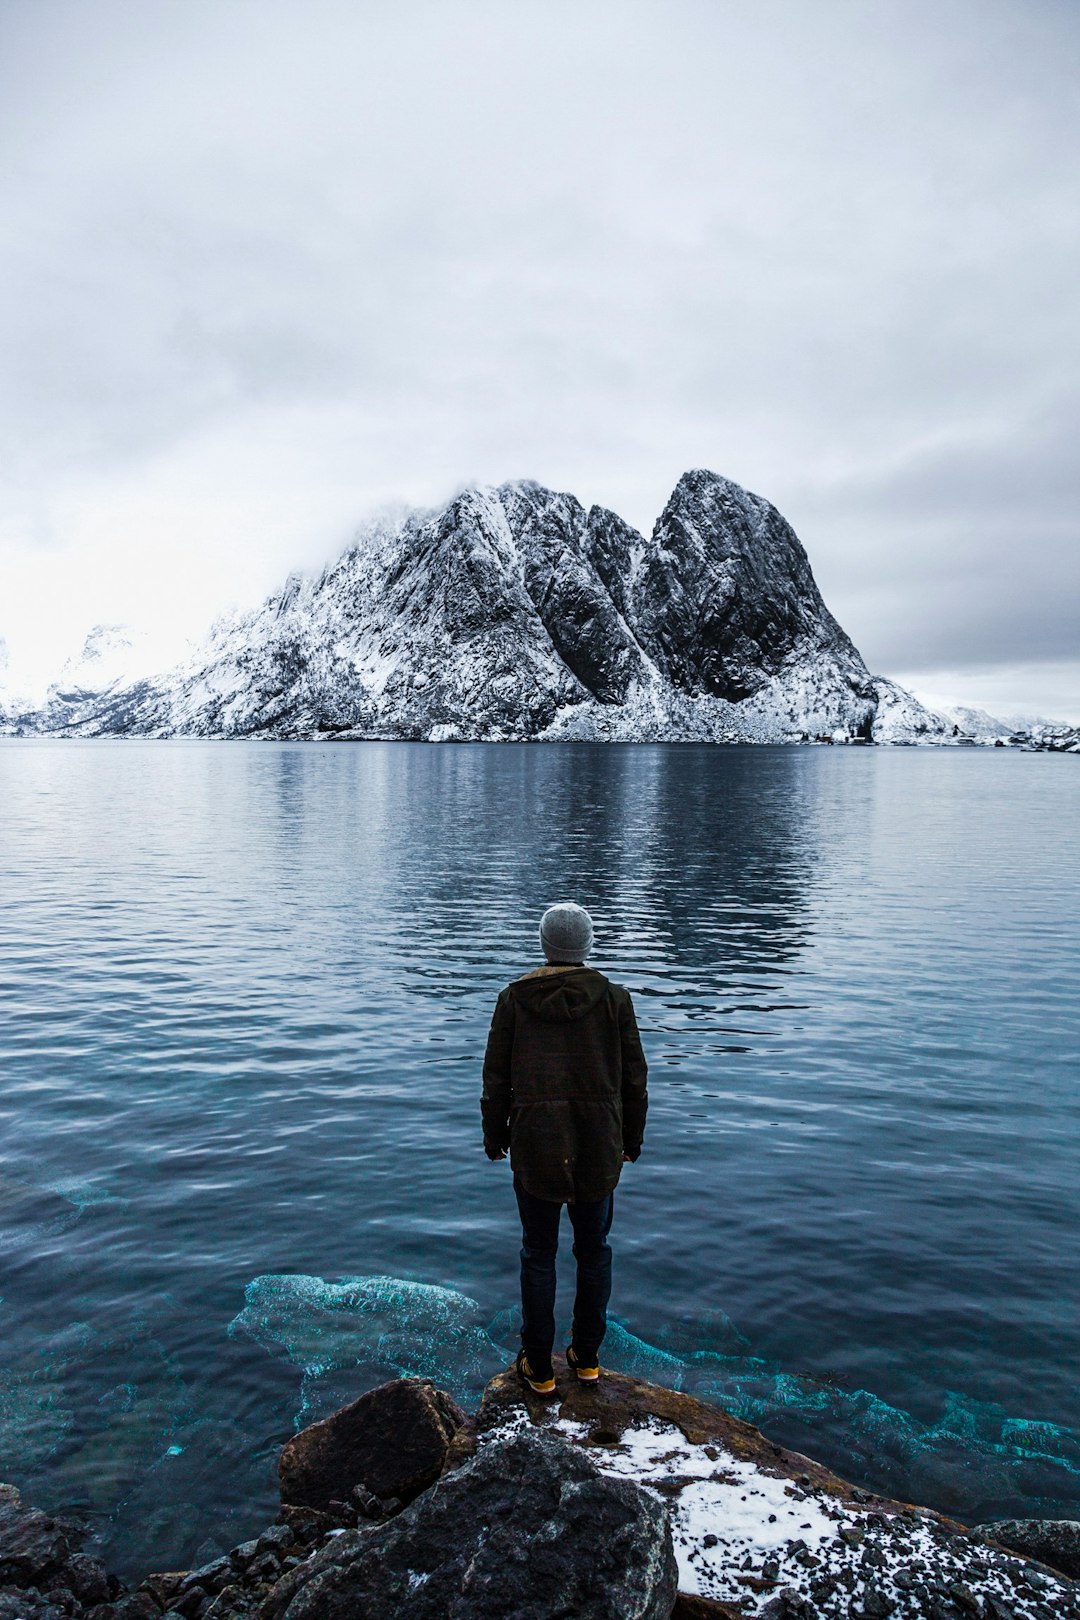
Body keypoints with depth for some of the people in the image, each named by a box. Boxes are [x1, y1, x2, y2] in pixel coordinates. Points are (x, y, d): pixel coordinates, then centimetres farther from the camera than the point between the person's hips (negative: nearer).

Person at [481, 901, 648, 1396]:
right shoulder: (614, 998, -5)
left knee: (538, 1254, 13)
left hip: (534, 1146, 0)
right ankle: (587, 1358, 31)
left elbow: (496, 1077, 0)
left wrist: (495, 1136, 13)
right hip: (599, 1147, 1)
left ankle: (539, 1368, 24)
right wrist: (632, 1139, 12)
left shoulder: (514, 998, -4)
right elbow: (633, 1076, 0)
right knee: (594, 1249, 18)